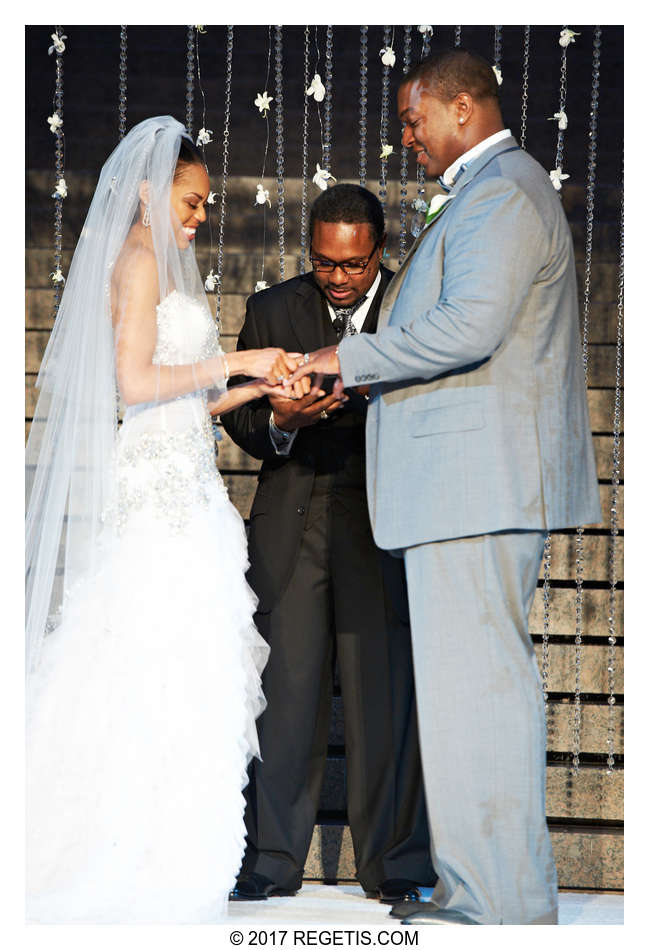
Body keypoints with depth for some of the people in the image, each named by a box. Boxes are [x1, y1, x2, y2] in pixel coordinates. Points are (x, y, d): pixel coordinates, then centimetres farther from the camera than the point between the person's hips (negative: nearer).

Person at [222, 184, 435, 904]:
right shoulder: (270, 310, 12)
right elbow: (237, 413, 10)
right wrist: (278, 422, -13)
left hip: (381, 525, -2)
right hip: (291, 527, 2)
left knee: (385, 692, -2)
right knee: (283, 690, 0)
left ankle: (393, 864, 7)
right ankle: (271, 859, 8)